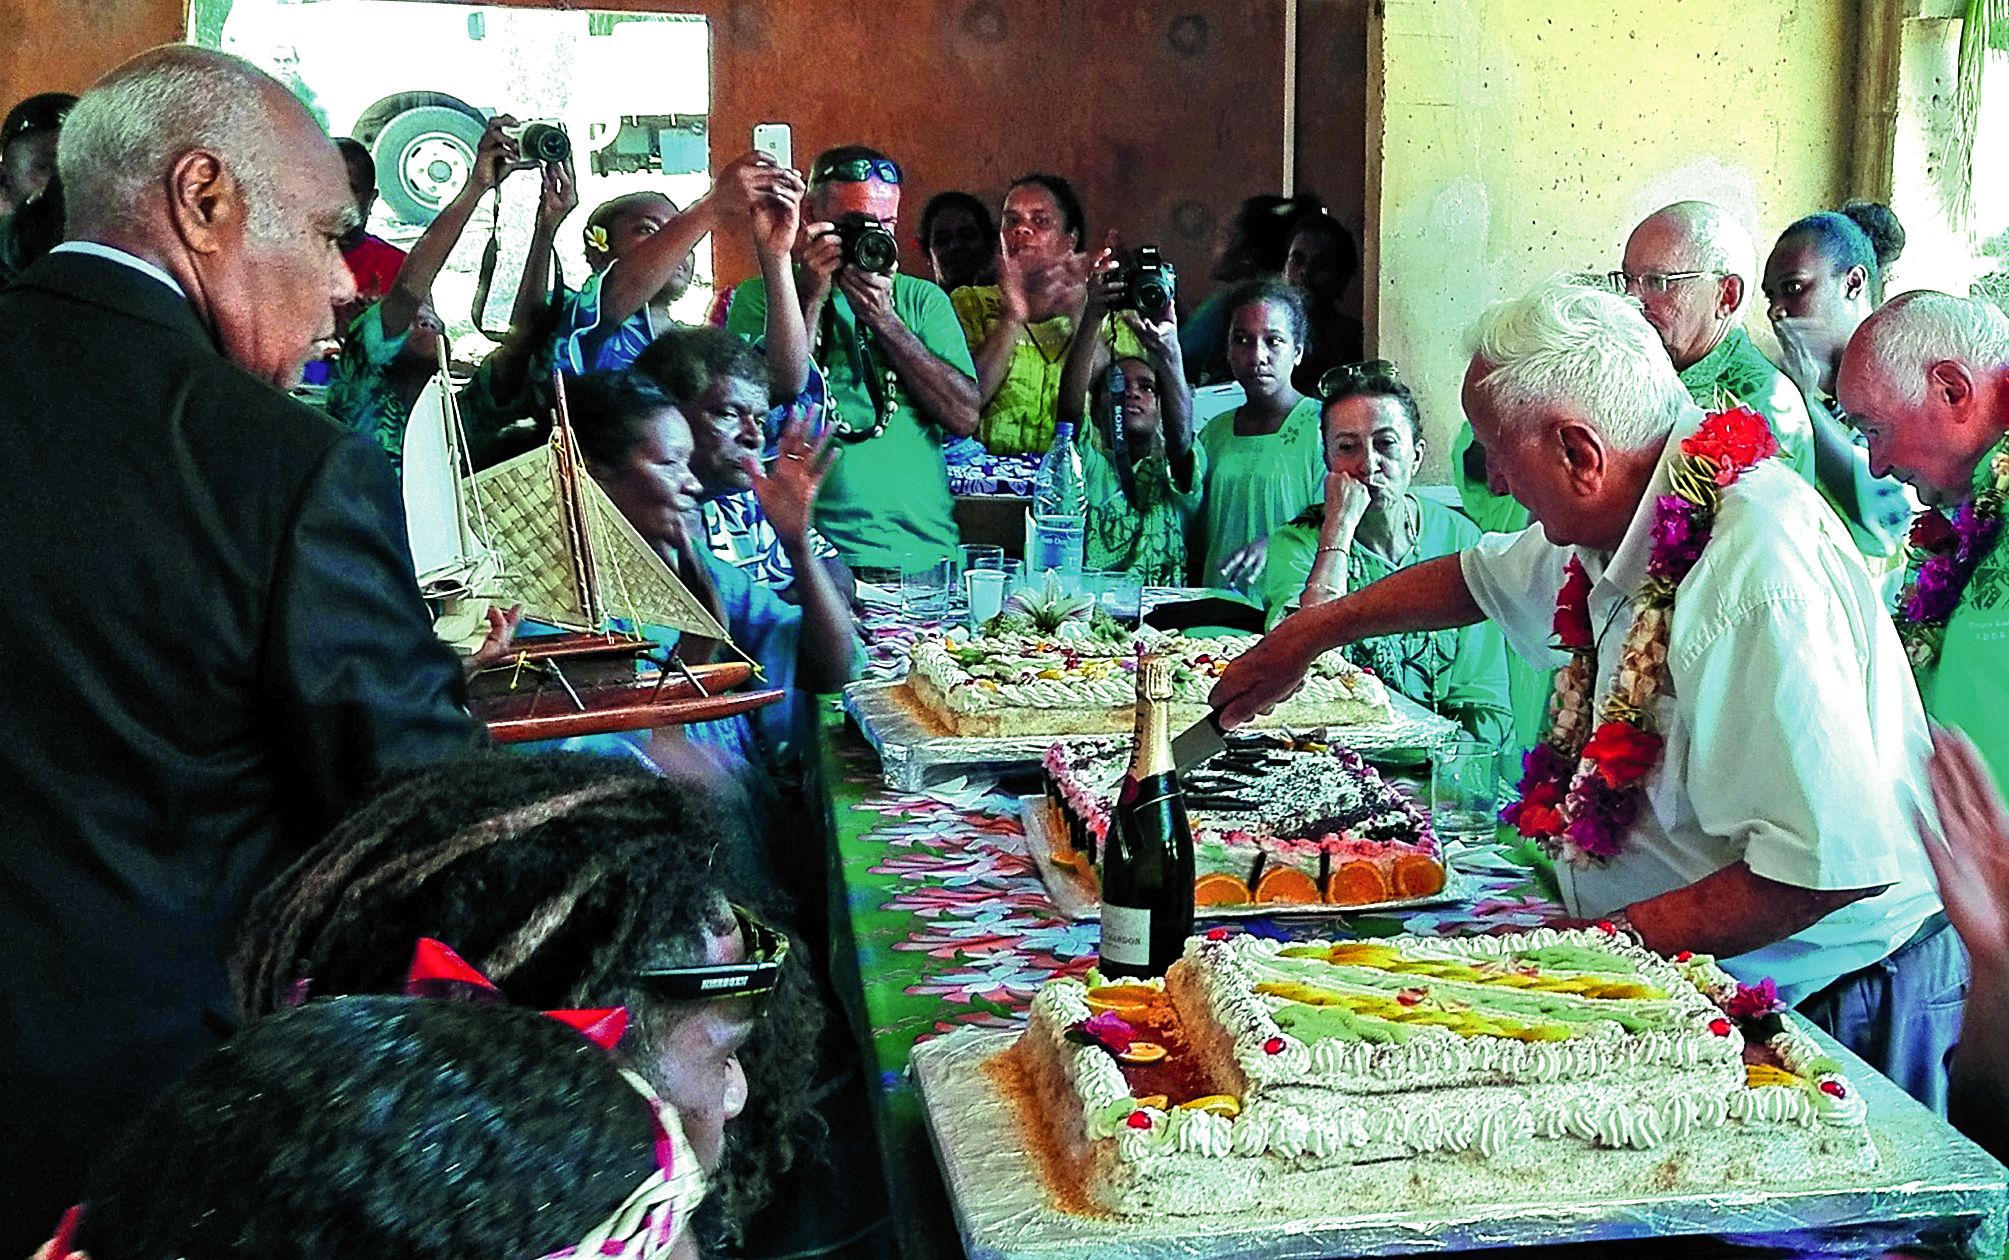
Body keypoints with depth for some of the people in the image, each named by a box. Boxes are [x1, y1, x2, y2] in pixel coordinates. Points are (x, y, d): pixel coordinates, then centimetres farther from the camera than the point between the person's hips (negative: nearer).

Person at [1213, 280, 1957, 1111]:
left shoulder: (1758, 579, -29)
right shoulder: (1638, 520, 2)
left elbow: (1833, 862, -34)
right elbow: (1481, 577, 24)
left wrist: (1610, 941, -25)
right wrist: (1312, 632, 32)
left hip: (1832, 1005, -8)